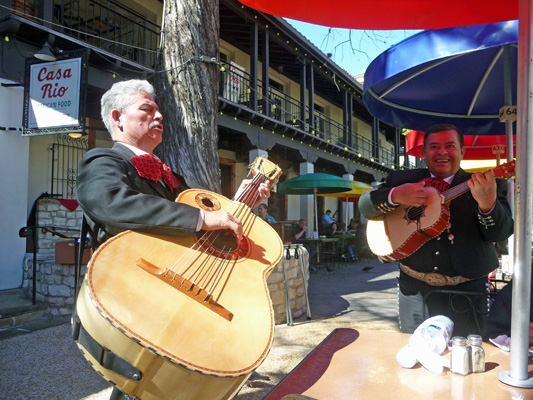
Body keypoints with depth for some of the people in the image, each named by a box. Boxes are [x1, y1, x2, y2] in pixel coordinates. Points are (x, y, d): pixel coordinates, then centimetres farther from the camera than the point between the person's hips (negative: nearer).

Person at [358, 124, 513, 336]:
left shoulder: (484, 185, -1)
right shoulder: (402, 180, 4)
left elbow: (501, 233, -10)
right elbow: (365, 205, 1)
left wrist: (488, 203, -30)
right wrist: (395, 196, -18)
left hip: (466, 293, -1)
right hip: (414, 289, 2)